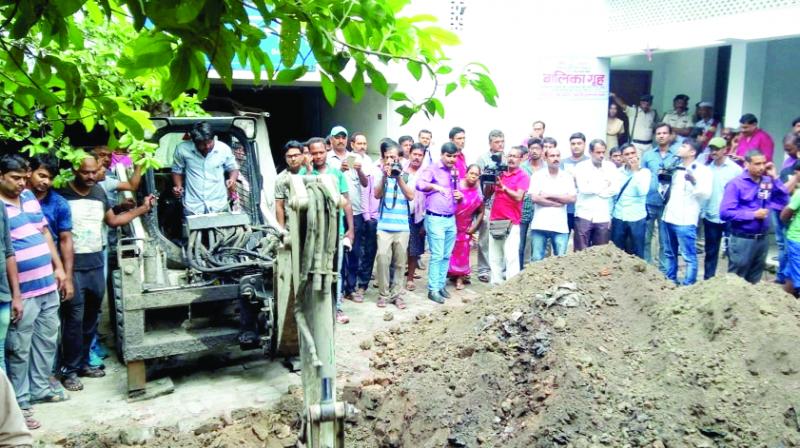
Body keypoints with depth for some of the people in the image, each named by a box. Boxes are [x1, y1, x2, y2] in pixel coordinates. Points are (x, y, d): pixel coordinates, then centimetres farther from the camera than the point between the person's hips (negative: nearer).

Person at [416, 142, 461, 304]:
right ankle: (433, 289, 2)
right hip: (435, 219, -7)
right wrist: (437, 187, -26)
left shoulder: (455, 172, 14)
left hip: (451, 219, 7)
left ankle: (441, 285, 21)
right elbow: (419, 184, -25)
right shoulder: (432, 169, -7)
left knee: (446, 255, 11)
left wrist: (460, 196, 3)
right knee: (437, 255, -5)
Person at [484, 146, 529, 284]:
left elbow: (518, 197, -13)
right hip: (494, 221, 5)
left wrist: (503, 187, -25)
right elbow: (487, 194, 15)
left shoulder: (523, 176, -1)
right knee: (494, 257, 7)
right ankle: (496, 284, 13)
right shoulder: (500, 174, 14)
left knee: (511, 257, -10)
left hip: (511, 222, -5)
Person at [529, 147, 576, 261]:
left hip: (560, 226, 2)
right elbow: (535, 198, -8)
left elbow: (572, 198, -2)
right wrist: (558, 203, -6)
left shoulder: (567, 177, 9)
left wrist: (550, 195, -7)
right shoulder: (537, 175, 3)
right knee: (537, 260, 2)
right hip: (540, 225, -1)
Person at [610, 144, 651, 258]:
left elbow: (643, 192, -19)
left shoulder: (645, 172, -2)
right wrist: (609, 216, 8)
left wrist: (635, 171, -16)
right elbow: (612, 195, 10)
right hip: (618, 218, 3)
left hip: (637, 219, -3)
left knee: (637, 254, 5)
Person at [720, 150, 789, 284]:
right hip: (742, 239, -6)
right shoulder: (736, 184, -11)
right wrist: (753, 215, -15)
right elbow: (725, 213, -17)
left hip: (762, 239, 6)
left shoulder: (768, 182, 5)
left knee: (754, 280, 18)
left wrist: (775, 178, -4)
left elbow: (783, 201, 1)